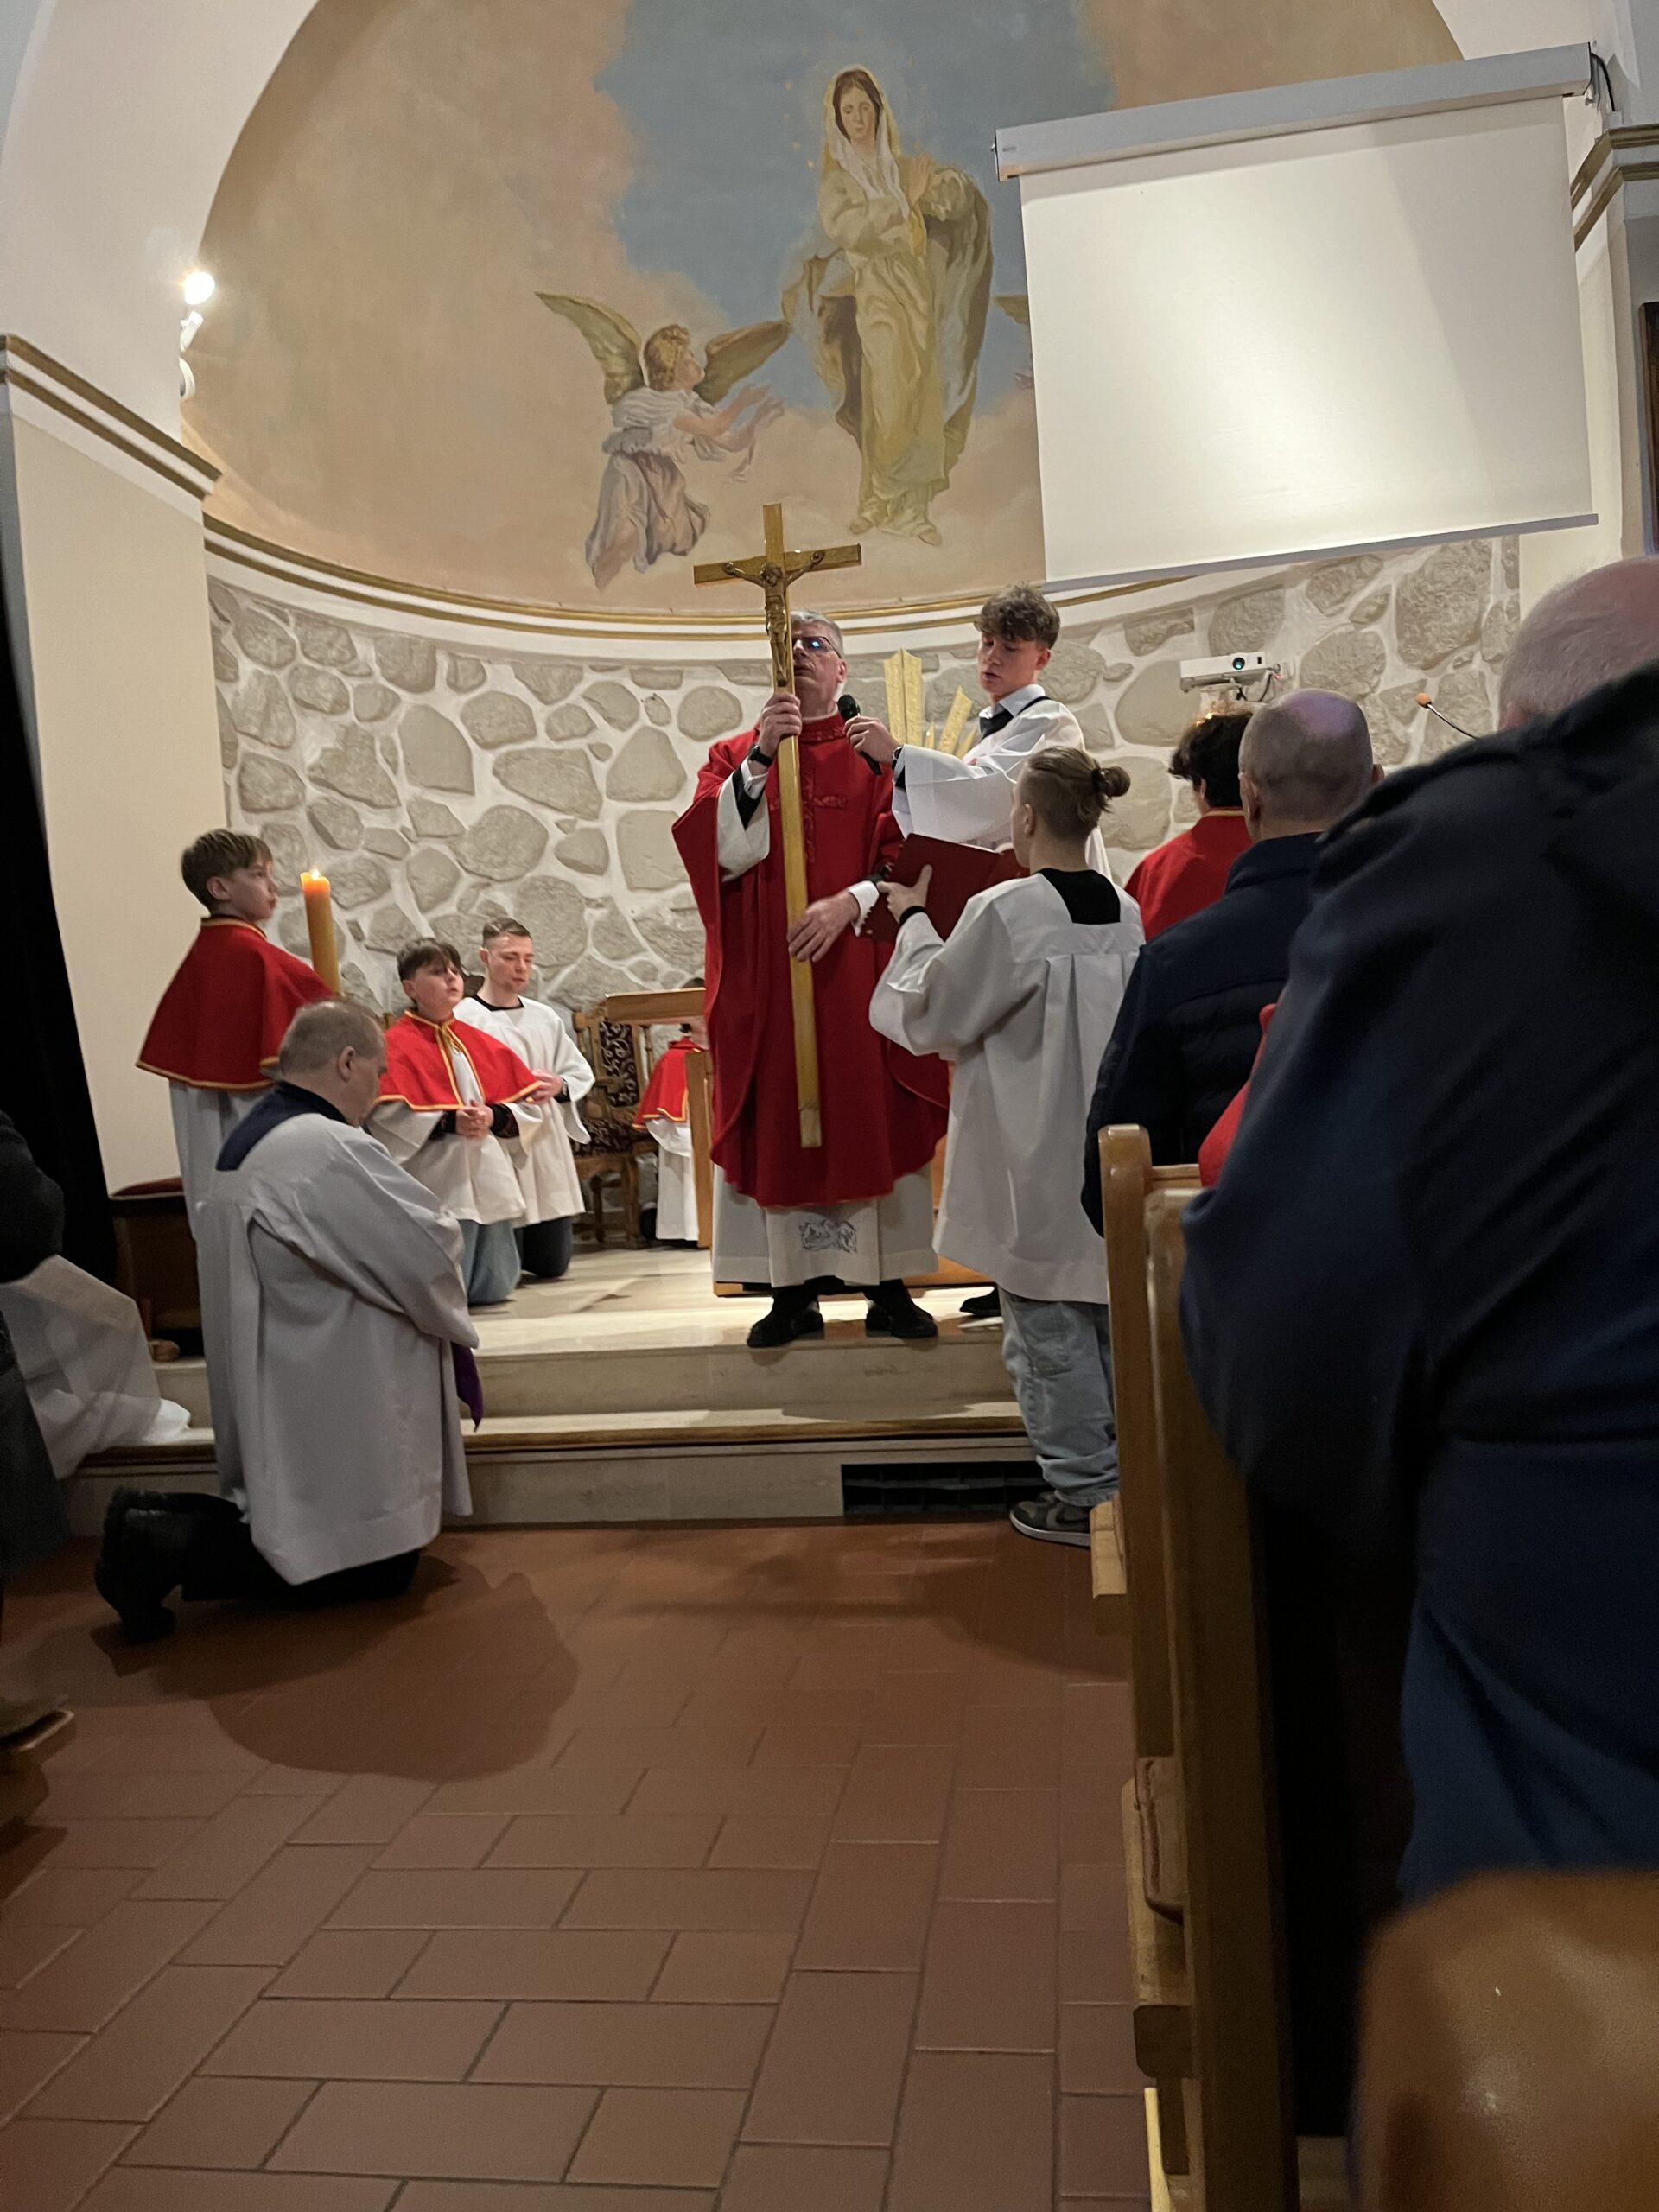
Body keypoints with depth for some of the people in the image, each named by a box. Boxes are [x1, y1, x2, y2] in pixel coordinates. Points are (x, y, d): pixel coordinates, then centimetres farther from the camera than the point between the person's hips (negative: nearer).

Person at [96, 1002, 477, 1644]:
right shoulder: (327, 1148, -24)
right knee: (375, 1567, 4)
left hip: (283, 1401, 10)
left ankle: (161, 1522, 9)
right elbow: (428, 1250, -22)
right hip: (330, 1411, -10)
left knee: (309, 1530, 21)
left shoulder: (250, 1138, 10)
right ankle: (170, 1547, -4)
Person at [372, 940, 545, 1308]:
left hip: (490, 1184, 6)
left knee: (494, 1289, 10)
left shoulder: (481, 1043, 13)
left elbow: (527, 1104, 10)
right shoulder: (397, 1045, -4)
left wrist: (492, 1116, -9)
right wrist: (449, 1122, -21)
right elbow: (388, 1117, -15)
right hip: (437, 1189, -6)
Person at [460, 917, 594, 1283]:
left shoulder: (545, 1017, 10)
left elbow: (581, 1074, 14)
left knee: (551, 1267, 9)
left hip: (547, 1149, 5)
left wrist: (559, 1086, -6)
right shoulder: (464, 1019, -8)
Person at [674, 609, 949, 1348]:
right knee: (778, 1125, 1)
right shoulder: (734, 756, 11)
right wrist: (760, 757, -14)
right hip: (766, 976, 1)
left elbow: (906, 856, -2)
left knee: (875, 1119, 0)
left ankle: (890, 1287, 8)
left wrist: (850, 904, -18)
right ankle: (795, 1290, 8)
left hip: (861, 968, -1)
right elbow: (718, 851, -5)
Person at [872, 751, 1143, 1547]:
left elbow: (930, 1013, -9)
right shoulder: (1123, 912, 3)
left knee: (1048, 1325, 5)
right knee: (1107, 1309, 17)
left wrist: (913, 921, 4)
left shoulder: (1005, 914, -18)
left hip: (1035, 1163, -7)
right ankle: (1124, 1472, 28)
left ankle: (1083, 1489, 14)